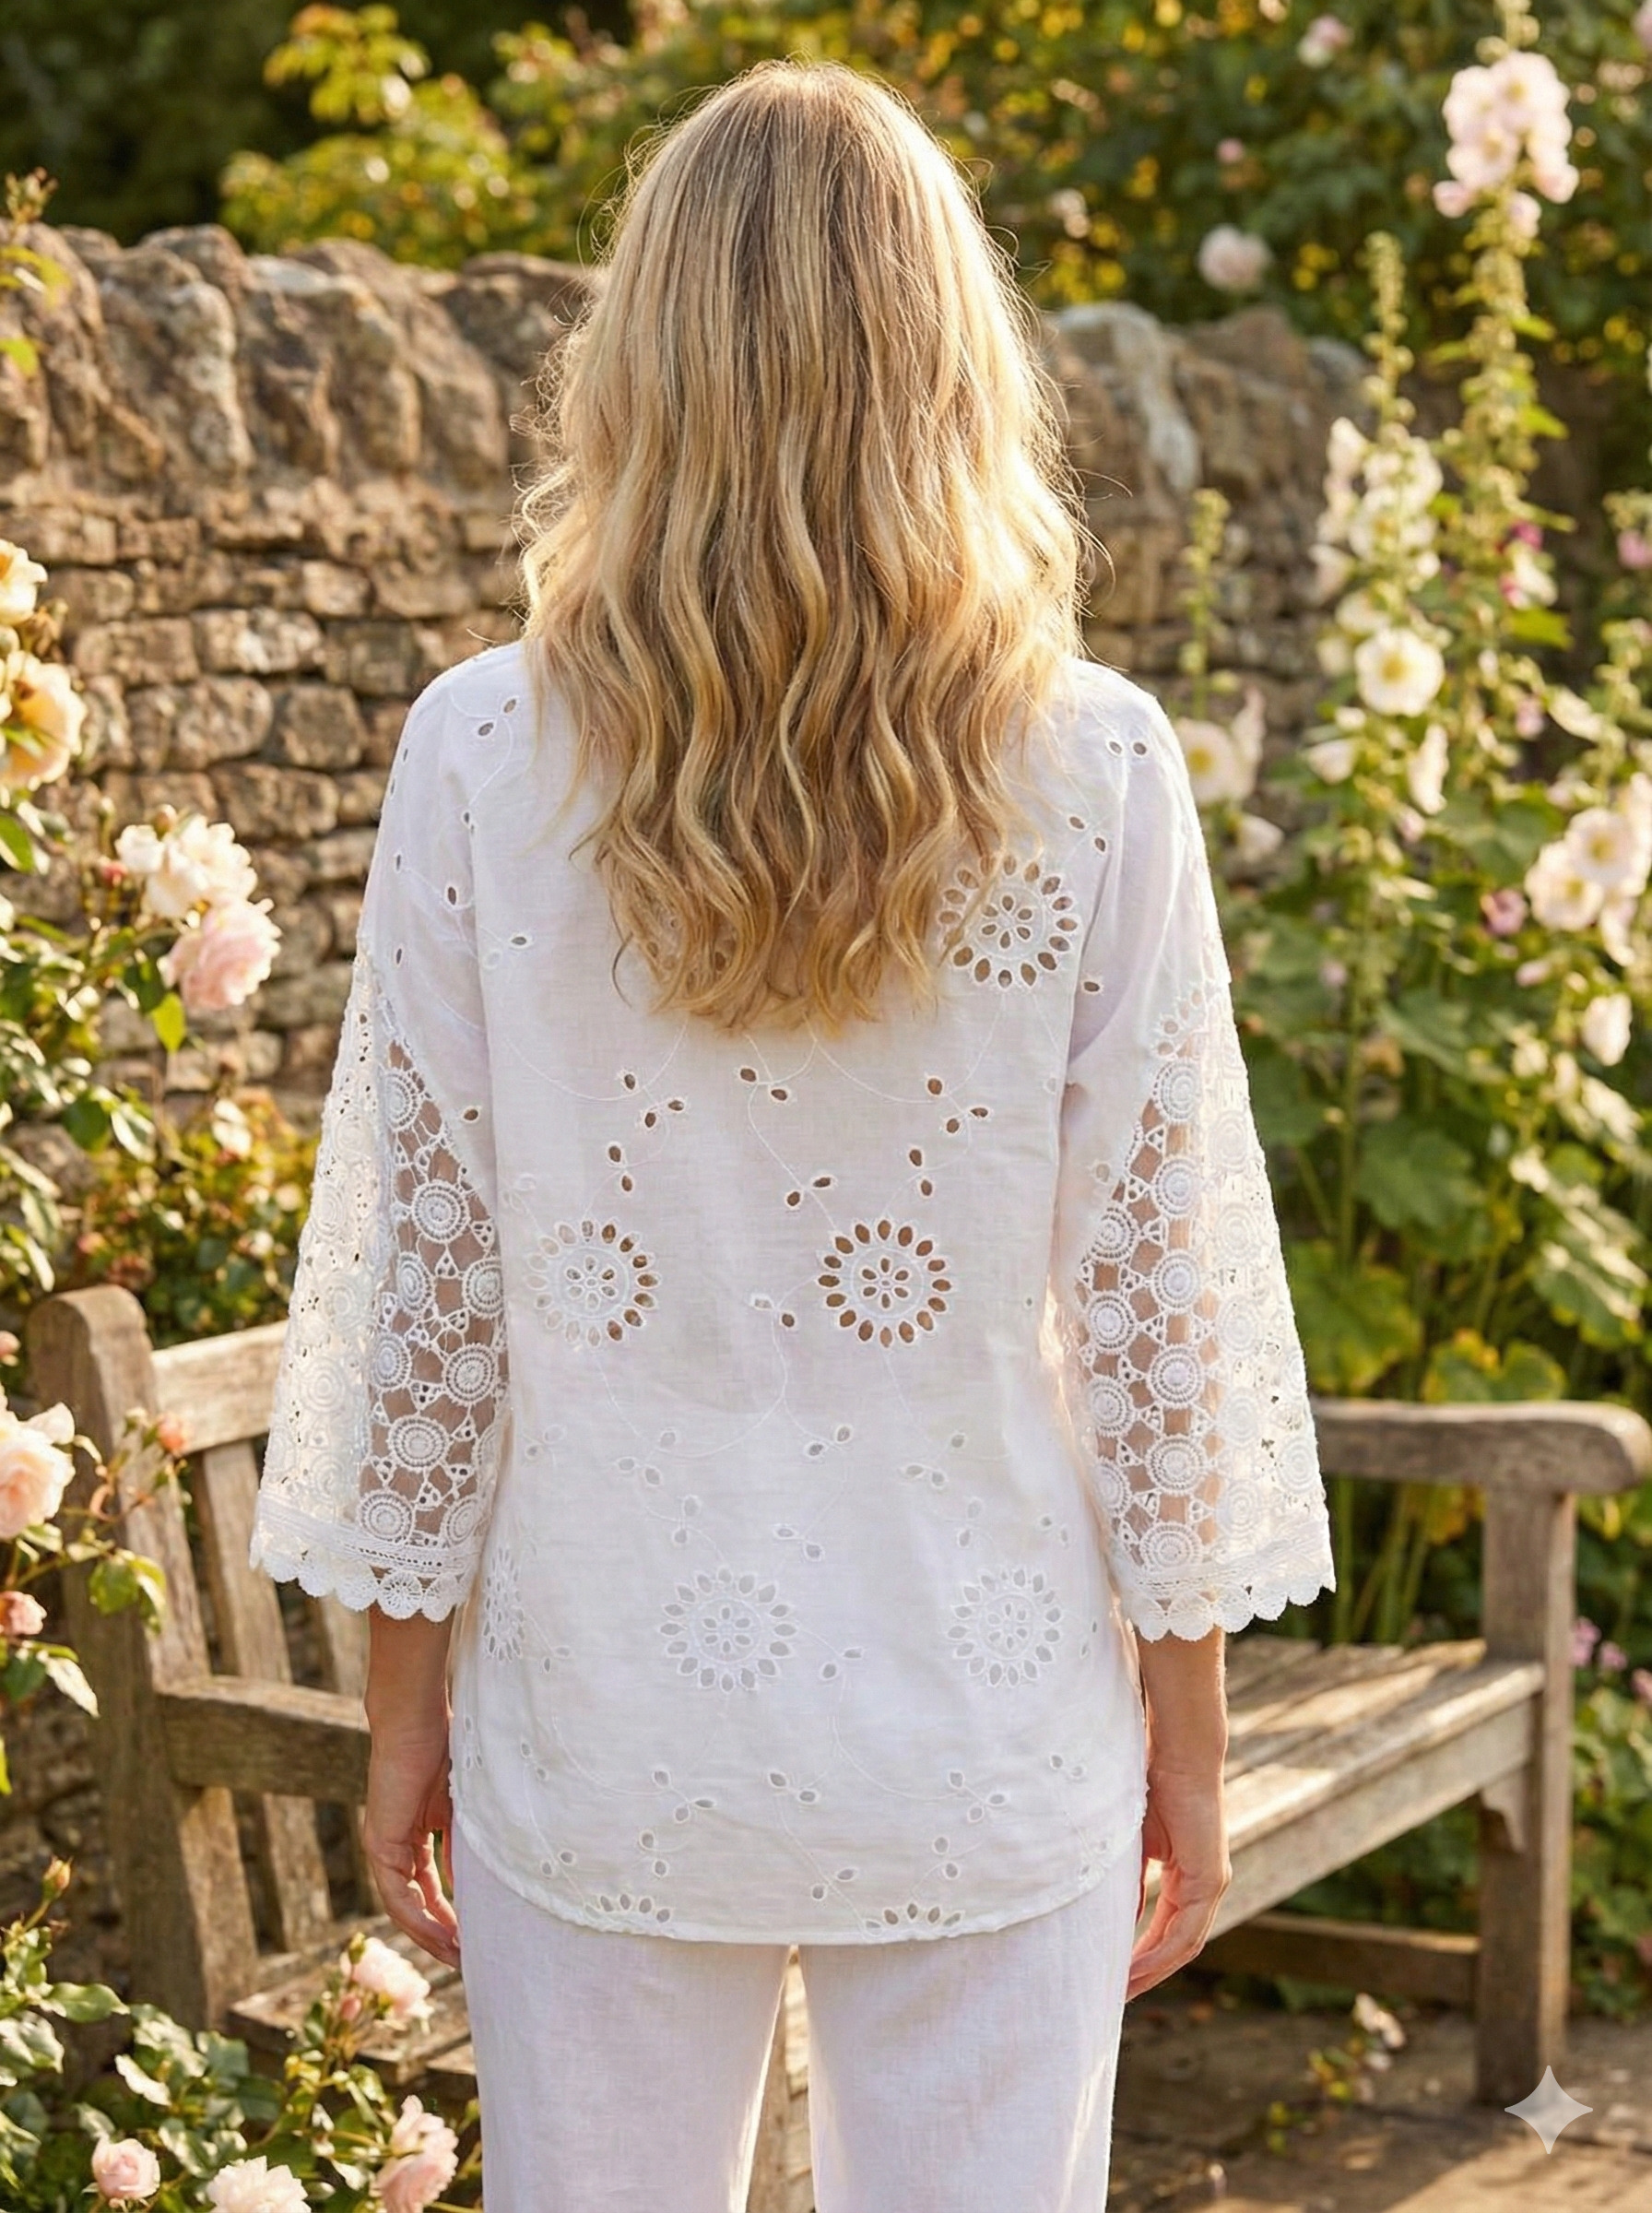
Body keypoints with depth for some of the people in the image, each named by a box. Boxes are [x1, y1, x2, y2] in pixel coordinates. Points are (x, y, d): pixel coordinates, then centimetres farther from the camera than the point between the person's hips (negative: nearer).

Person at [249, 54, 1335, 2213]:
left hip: (602, 1733, 1)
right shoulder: (1097, 772, -9)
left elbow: (420, 1274, -4)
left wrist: (405, 1704, 7)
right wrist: (1188, 1726, 6)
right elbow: (1160, 1293, -5)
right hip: (985, 1741, 0)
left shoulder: (483, 757, -8)